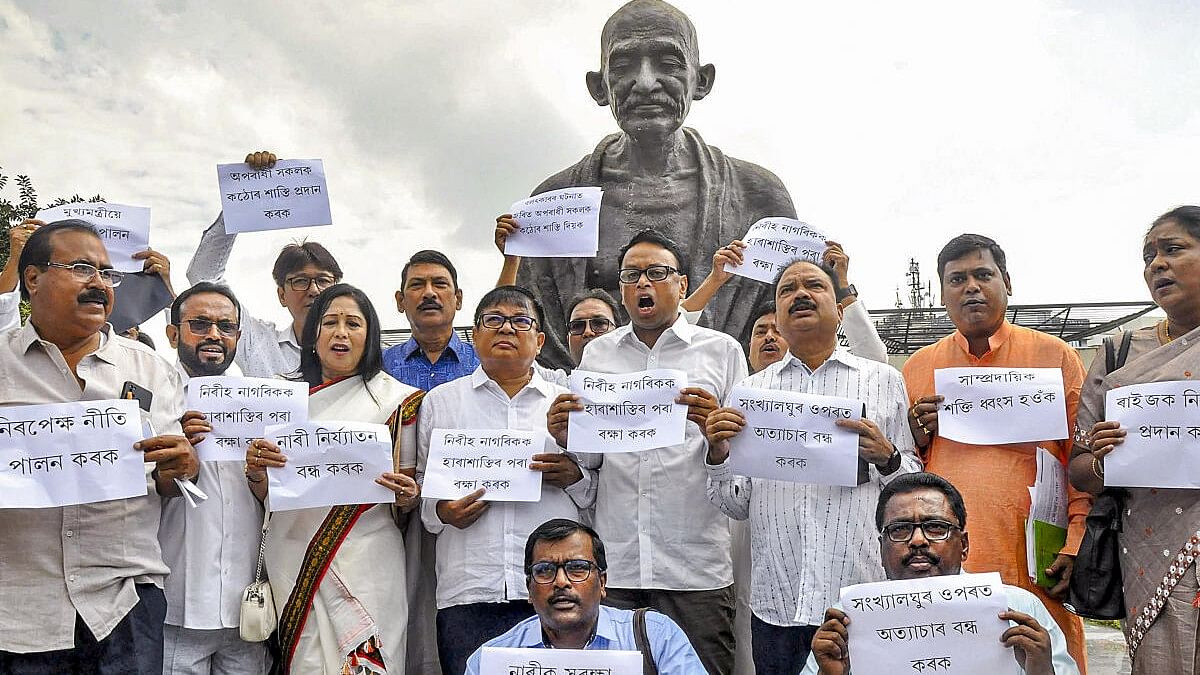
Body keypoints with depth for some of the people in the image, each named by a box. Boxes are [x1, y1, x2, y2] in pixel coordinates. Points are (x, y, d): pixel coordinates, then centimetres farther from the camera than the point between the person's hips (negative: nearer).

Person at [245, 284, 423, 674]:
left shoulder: (397, 399, 2)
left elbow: (412, 491, 6)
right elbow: (265, 496, 13)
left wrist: (407, 496, -16)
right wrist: (255, 470, -8)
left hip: (366, 565, -2)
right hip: (294, 564, 2)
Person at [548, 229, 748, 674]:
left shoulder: (722, 350, 6)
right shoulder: (597, 353, 13)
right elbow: (590, 460, 13)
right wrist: (565, 440, -8)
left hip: (695, 569, -2)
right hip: (611, 569, 2)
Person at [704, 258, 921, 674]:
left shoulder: (885, 381, 6)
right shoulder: (751, 390, 9)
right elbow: (736, 506, 8)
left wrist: (887, 458, -13)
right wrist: (717, 457, -9)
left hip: (864, 597, -1)